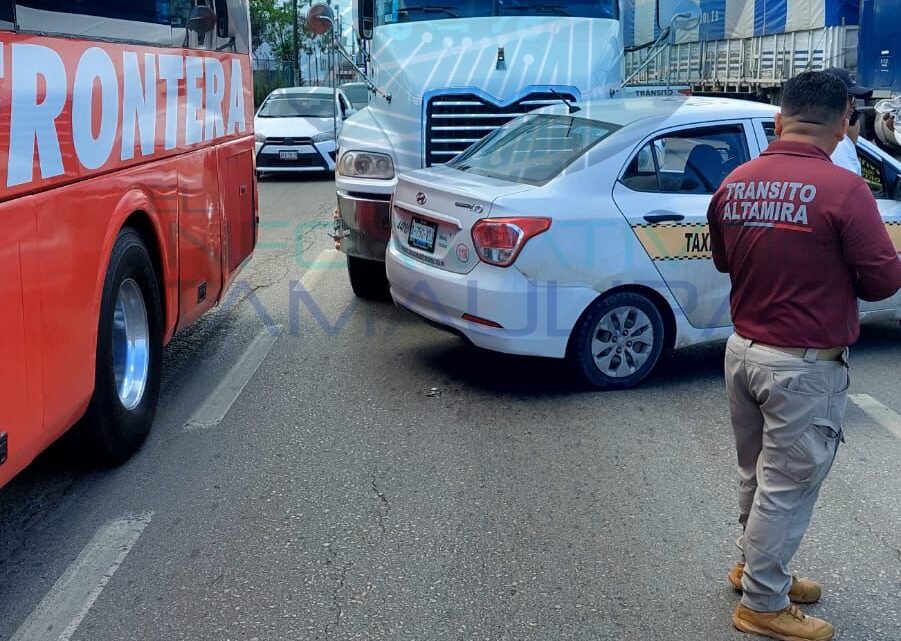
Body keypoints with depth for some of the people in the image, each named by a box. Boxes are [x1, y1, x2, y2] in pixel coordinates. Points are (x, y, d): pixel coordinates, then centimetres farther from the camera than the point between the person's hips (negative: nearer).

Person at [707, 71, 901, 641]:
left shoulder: (734, 184, 0)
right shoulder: (843, 190, -20)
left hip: (744, 350, 7)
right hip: (805, 367, -6)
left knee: (758, 475, 22)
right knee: (787, 485, 7)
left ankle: (755, 565, 40)